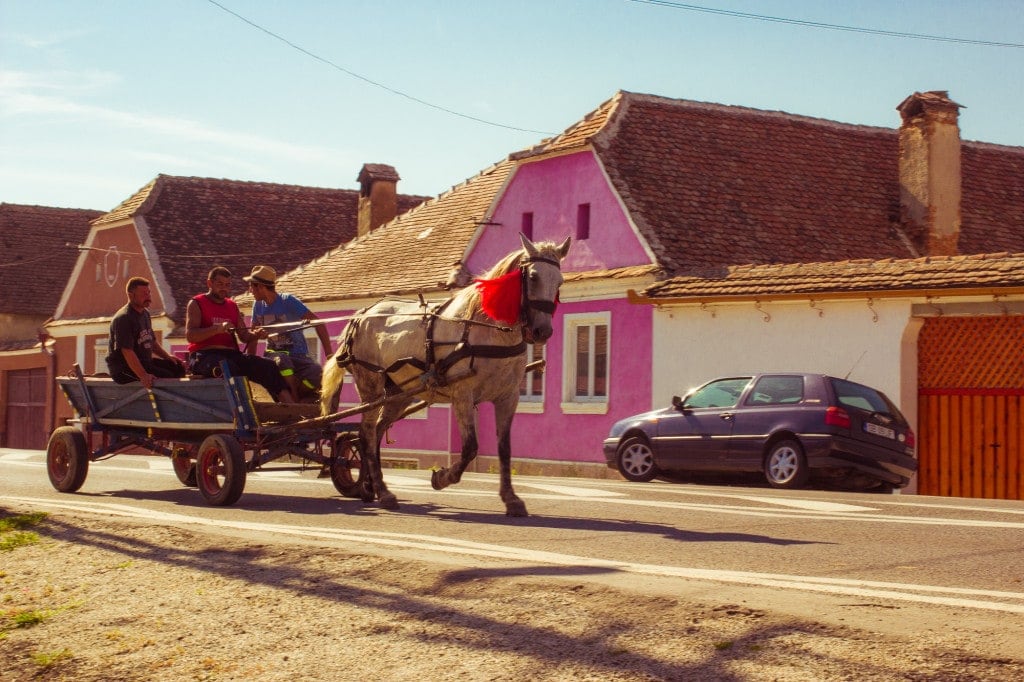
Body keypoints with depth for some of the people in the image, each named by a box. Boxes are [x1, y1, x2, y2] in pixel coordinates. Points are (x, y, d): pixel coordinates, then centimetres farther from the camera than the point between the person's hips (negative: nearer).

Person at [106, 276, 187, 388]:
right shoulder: (123, 318, -18)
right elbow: (127, 351, -26)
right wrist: (143, 376, -34)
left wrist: (168, 356, 9)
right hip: (123, 368, -10)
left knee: (178, 368, -1)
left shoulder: (145, 313, 14)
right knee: (165, 376, -22)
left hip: (144, 361, 10)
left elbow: (152, 342, 25)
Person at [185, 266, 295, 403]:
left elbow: (244, 335, 18)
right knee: (227, 367, -39)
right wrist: (218, 328, -22)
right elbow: (190, 335, -8)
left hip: (232, 355, 5)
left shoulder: (233, 306, 24)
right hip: (204, 355, -5)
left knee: (269, 366, -16)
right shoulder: (196, 303, 6)